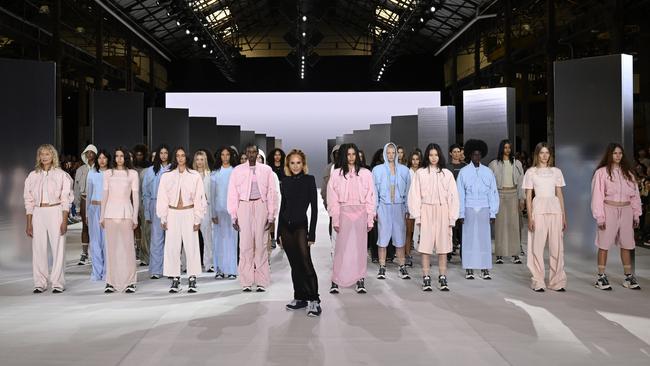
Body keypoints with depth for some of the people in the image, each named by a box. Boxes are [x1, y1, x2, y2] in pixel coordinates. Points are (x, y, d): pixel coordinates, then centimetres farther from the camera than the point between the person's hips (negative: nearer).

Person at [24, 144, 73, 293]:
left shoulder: (61, 174, 3)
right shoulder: (33, 175, 11)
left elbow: (66, 199, 1)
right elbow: (29, 200, 12)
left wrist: (64, 221, -7)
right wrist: (28, 223, 6)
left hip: (55, 212, -3)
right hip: (38, 213, 3)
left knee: (58, 248, -4)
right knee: (38, 249, 1)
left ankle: (57, 283, 3)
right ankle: (40, 283, 9)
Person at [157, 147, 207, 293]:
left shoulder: (195, 176, 1)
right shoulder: (166, 176, 5)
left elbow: (199, 199, 1)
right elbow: (162, 198, 6)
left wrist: (197, 219, -2)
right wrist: (163, 218, 2)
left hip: (188, 214, -1)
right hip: (173, 214, 1)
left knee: (191, 246, -1)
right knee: (172, 247, 2)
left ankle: (192, 279, 8)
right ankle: (175, 279, 11)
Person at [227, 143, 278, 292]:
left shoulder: (266, 170, 7)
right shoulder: (237, 171, 7)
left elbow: (272, 193, 6)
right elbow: (232, 194, 6)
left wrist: (271, 216, 0)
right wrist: (234, 216, 1)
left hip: (261, 206, 0)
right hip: (244, 207, 0)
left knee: (261, 244, 1)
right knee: (245, 245, 0)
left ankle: (261, 282, 8)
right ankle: (246, 282, 6)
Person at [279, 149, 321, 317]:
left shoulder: (309, 180, -4)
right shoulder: (285, 181, 8)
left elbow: (314, 207, -7)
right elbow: (282, 206, 13)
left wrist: (312, 233, -11)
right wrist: (279, 231, 10)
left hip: (300, 226, -4)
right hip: (286, 226, 5)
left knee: (306, 262, -12)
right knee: (294, 264, 8)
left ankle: (314, 300, -9)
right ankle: (300, 298, 16)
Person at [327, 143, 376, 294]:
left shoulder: (365, 173, 5)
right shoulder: (336, 174, 3)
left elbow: (370, 197, 3)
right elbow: (333, 199, 2)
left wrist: (370, 219, -1)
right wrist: (335, 219, -3)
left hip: (361, 214, 1)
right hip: (344, 213, -1)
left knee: (360, 246, 4)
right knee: (341, 247, -1)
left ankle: (360, 280, 11)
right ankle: (335, 281, 4)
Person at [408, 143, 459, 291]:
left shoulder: (447, 174, 7)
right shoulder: (420, 173, 4)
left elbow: (453, 196, 5)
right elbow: (415, 195, 2)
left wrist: (452, 218, -1)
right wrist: (417, 216, -5)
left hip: (442, 212, 1)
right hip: (426, 211, -1)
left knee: (443, 245, 4)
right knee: (426, 245, -1)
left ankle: (442, 278, 12)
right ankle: (426, 278, 6)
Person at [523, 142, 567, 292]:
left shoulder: (556, 172, 11)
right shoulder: (531, 172, 4)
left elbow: (560, 195, 13)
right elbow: (528, 196, 2)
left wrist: (564, 216, 9)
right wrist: (530, 217, -6)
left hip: (554, 209, 2)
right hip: (538, 210, -2)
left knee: (557, 247, 3)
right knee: (537, 246, -1)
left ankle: (557, 281, 12)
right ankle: (538, 282, 7)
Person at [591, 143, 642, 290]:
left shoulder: (628, 172, 10)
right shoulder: (602, 172, -5)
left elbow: (635, 194, 12)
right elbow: (597, 195, -7)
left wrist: (636, 214, 7)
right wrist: (600, 217, -11)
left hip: (626, 211, 5)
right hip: (609, 210, -4)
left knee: (626, 245, 9)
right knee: (604, 245, 0)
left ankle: (628, 277, 17)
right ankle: (601, 277, 9)